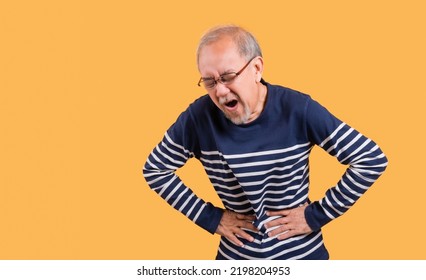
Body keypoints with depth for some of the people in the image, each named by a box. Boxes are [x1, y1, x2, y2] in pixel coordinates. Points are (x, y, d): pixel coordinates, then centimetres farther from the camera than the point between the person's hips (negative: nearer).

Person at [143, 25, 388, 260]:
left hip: (301, 253, -1)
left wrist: (316, 215, -13)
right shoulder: (199, 117, -15)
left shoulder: (298, 109, -19)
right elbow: (155, 170, -1)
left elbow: (373, 160, -14)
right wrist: (209, 217, -6)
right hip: (235, 256, 1)